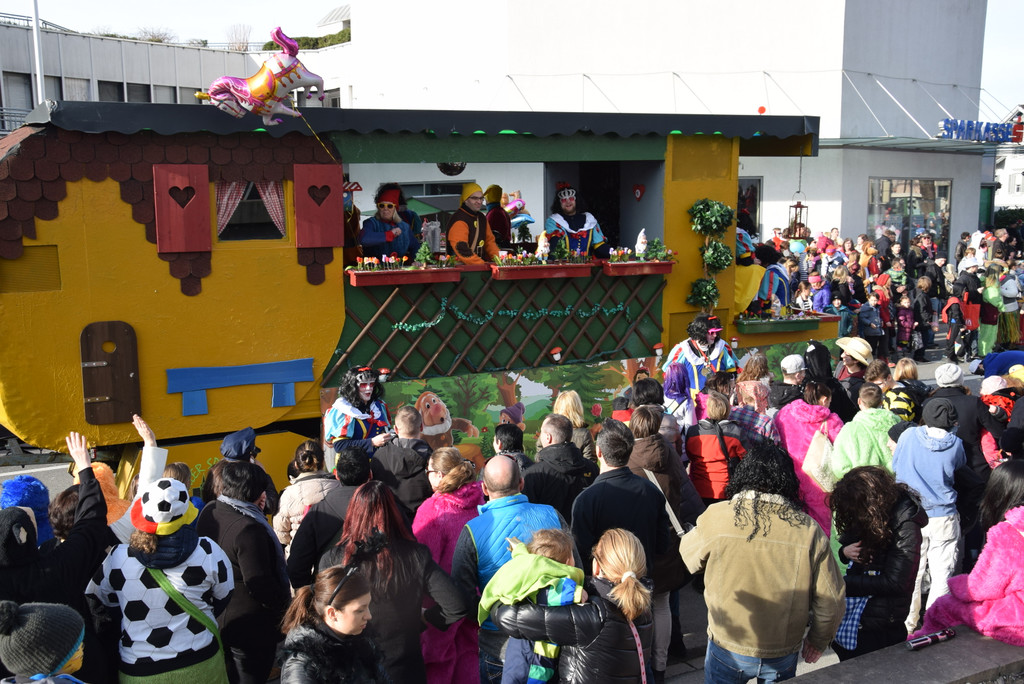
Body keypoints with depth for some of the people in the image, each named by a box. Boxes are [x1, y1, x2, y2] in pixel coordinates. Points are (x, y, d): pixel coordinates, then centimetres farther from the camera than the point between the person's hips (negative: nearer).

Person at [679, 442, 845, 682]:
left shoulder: (716, 517, -18)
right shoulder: (808, 530, -14)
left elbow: (689, 555, 1)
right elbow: (831, 601, -6)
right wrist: (817, 641, 11)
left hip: (727, 651, -1)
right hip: (784, 655, 1)